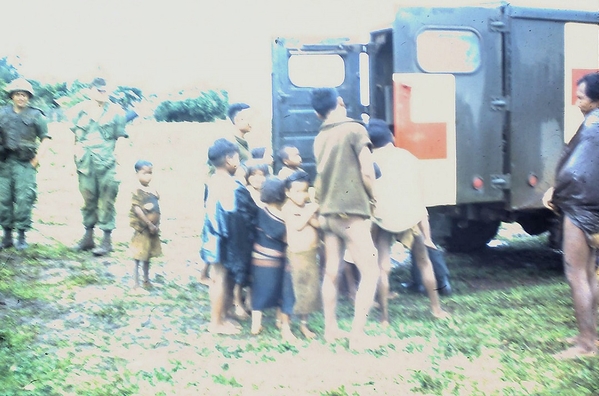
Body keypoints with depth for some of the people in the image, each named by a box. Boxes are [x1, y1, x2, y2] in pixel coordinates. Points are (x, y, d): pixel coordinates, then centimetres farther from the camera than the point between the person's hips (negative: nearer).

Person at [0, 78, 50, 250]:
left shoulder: (36, 116, 3)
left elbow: (45, 140, 3)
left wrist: (34, 162, -3)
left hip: (25, 164, -3)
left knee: (24, 199, -8)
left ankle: (22, 236, 0)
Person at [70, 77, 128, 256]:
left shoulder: (115, 112, 3)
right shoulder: (81, 110, 9)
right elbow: (76, 137, 15)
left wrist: (119, 164, -3)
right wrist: (75, 161, 12)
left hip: (108, 164, -3)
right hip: (85, 163, 3)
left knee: (106, 202, -3)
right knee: (88, 200, 10)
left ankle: (107, 240, 2)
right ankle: (88, 236, 19)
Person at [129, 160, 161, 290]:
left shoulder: (154, 192, 8)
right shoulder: (137, 192, -12)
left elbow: (157, 210, 10)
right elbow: (137, 210, -18)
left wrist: (157, 225, -2)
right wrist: (149, 224, -18)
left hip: (153, 229, 7)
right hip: (141, 229, -7)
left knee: (147, 257, 17)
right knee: (138, 257, -2)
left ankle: (146, 280, 29)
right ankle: (136, 283, 4)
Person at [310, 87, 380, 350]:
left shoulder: (319, 139, 9)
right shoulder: (354, 129, -10)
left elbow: (321, 175, 12)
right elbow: (367, 171, -13)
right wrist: (372, 196, 2)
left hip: (328, 213, 7)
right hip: (352, 213, -7)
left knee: (331, 273, 13)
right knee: (370, 272, -2)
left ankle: (330, 328, 20)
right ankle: (357, 335, -6)